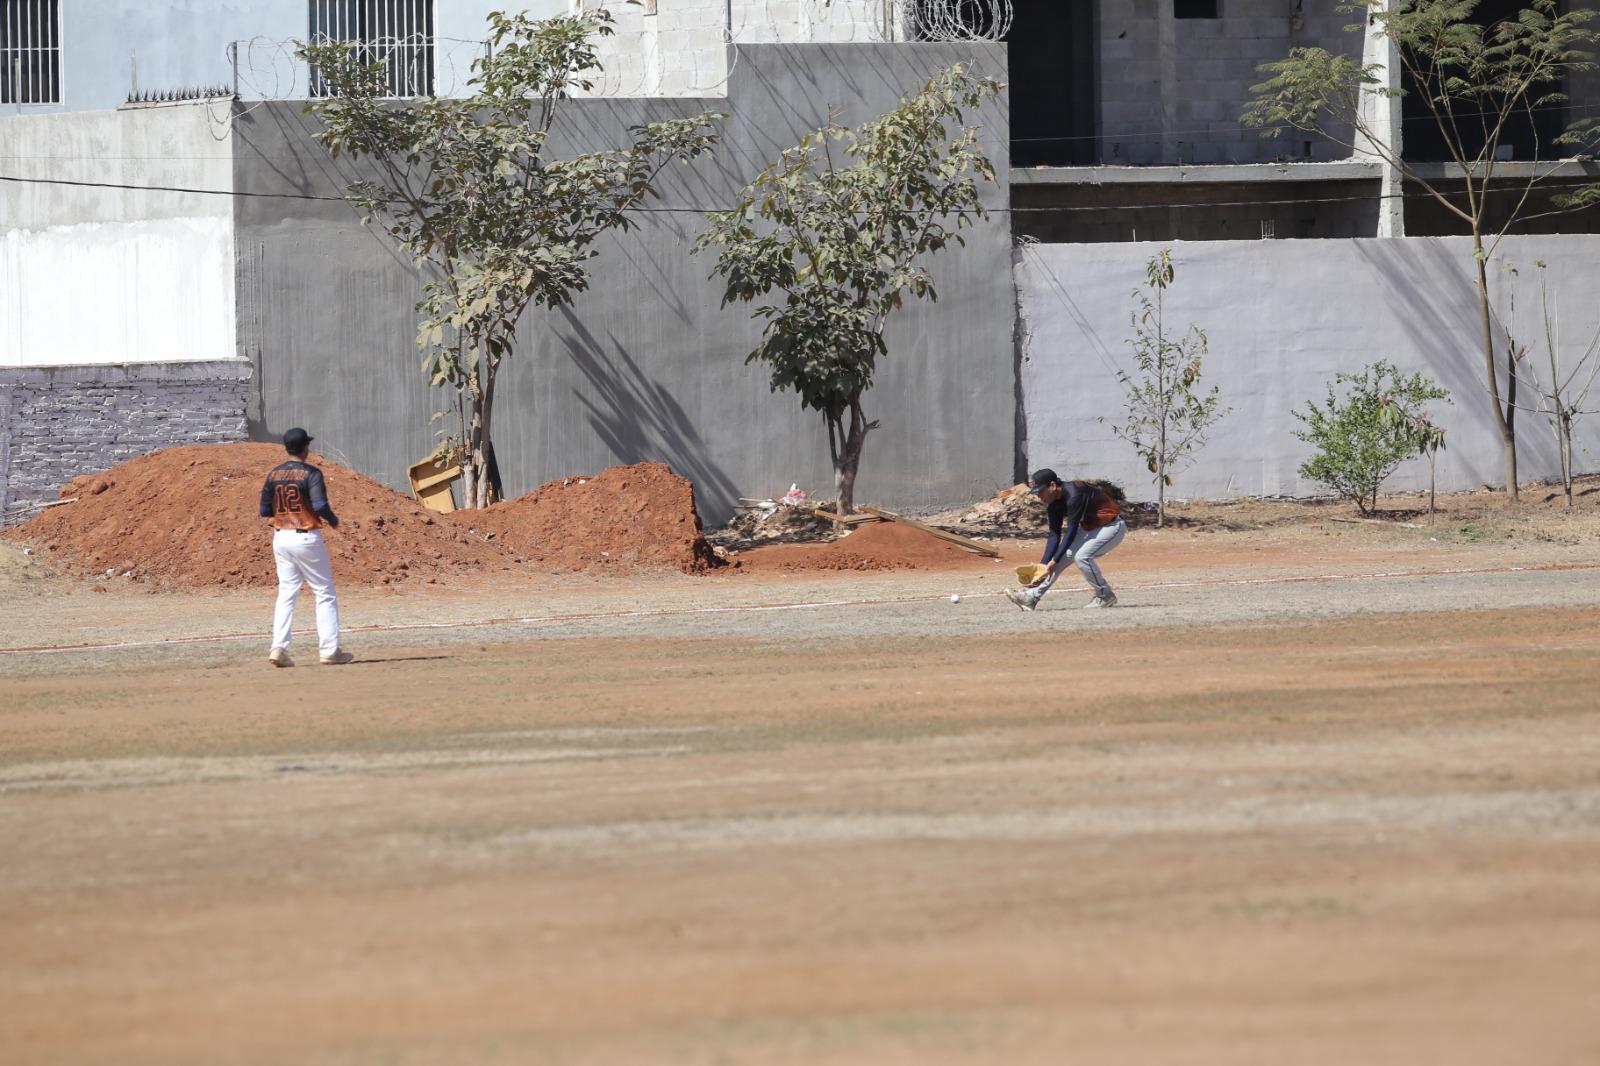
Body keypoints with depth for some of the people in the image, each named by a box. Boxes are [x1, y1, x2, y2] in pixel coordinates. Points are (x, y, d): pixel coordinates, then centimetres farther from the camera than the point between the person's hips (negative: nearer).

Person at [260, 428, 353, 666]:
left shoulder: (274, 474, 5)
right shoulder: (310, 473, -11)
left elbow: (265, 510, 7)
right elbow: (320, 505, -23)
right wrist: (333, 520, -4)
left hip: (281, 538, 5)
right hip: (306, 537, -5)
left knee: (286, 594, 9)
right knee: (325, 594, 5)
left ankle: (279, 648, -4)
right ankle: (329, 650, 3)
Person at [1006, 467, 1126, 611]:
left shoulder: (1073, 495, -30)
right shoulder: (1054, 503, -3)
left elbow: (1071, 531, -30)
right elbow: (1055, 535, -3)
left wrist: (1054, 561, -30)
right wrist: (1044, 564, -14)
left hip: (1112, 525, -9)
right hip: (1088, 528, 9)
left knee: (1081, 556, -26)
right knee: (1062, 556, -2)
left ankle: (1106, 597, -9)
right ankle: (1032, 597, -2)